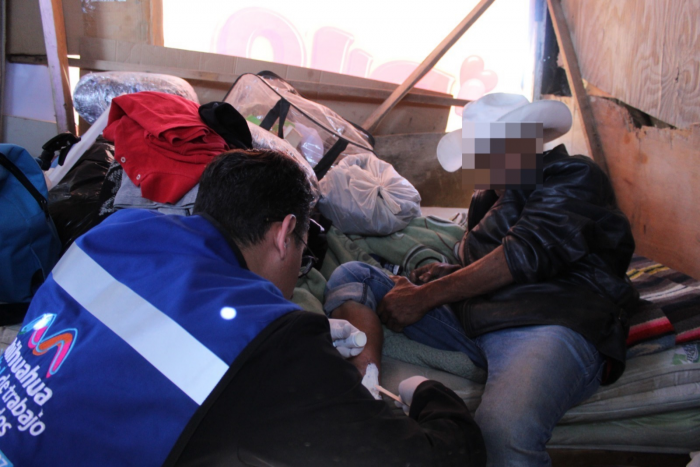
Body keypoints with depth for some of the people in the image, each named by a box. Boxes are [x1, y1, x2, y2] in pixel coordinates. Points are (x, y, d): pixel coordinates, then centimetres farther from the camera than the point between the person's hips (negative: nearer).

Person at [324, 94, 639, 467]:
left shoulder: (574, 175, 6)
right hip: (473, 319, 8)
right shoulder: (487, 199, 29)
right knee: (350, 275, 0)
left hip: (552, 324, -8)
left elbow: (526, 255, -10)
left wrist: (424, 297, -9)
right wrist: (442, 274, 6)